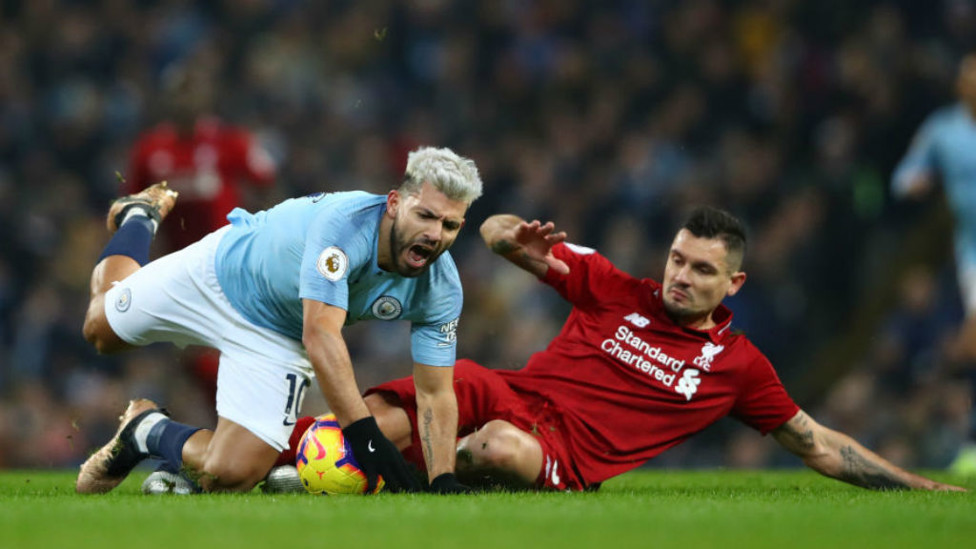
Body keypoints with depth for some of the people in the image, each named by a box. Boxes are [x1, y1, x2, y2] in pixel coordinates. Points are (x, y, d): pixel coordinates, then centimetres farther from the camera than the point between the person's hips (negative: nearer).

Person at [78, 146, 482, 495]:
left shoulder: (441, 290, -26)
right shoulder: (345, 223, -42)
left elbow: (434, 392, -18)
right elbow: (321, 333, -50)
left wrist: (443, 480, -32)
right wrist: (363, 432, -59)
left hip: (277, 342, 3)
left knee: (231, 476, -12)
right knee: (101, 329, 23)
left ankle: (153, 434, 20)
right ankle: (139, 218, 52)